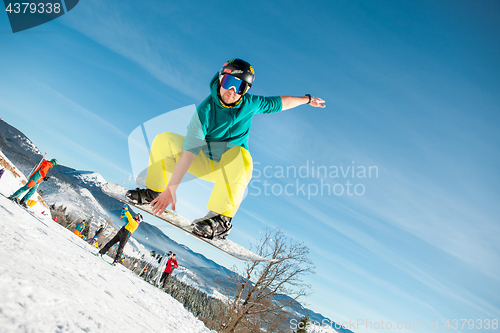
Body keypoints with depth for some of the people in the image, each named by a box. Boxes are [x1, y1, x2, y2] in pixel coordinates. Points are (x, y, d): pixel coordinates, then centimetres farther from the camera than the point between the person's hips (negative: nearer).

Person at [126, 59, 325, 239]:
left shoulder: (251, 104, -12)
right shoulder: (205, 111, -21)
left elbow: (279, 103, 7)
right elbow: (189, 151, -30)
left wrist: (307, 99, 20)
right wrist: (171, 188, -35)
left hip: (232, 167, 0)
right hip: (204, 162, 1)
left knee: (238, 154, -39)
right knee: (164, 140, -18)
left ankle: (221, 219, -34)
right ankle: (156, 192, -2)